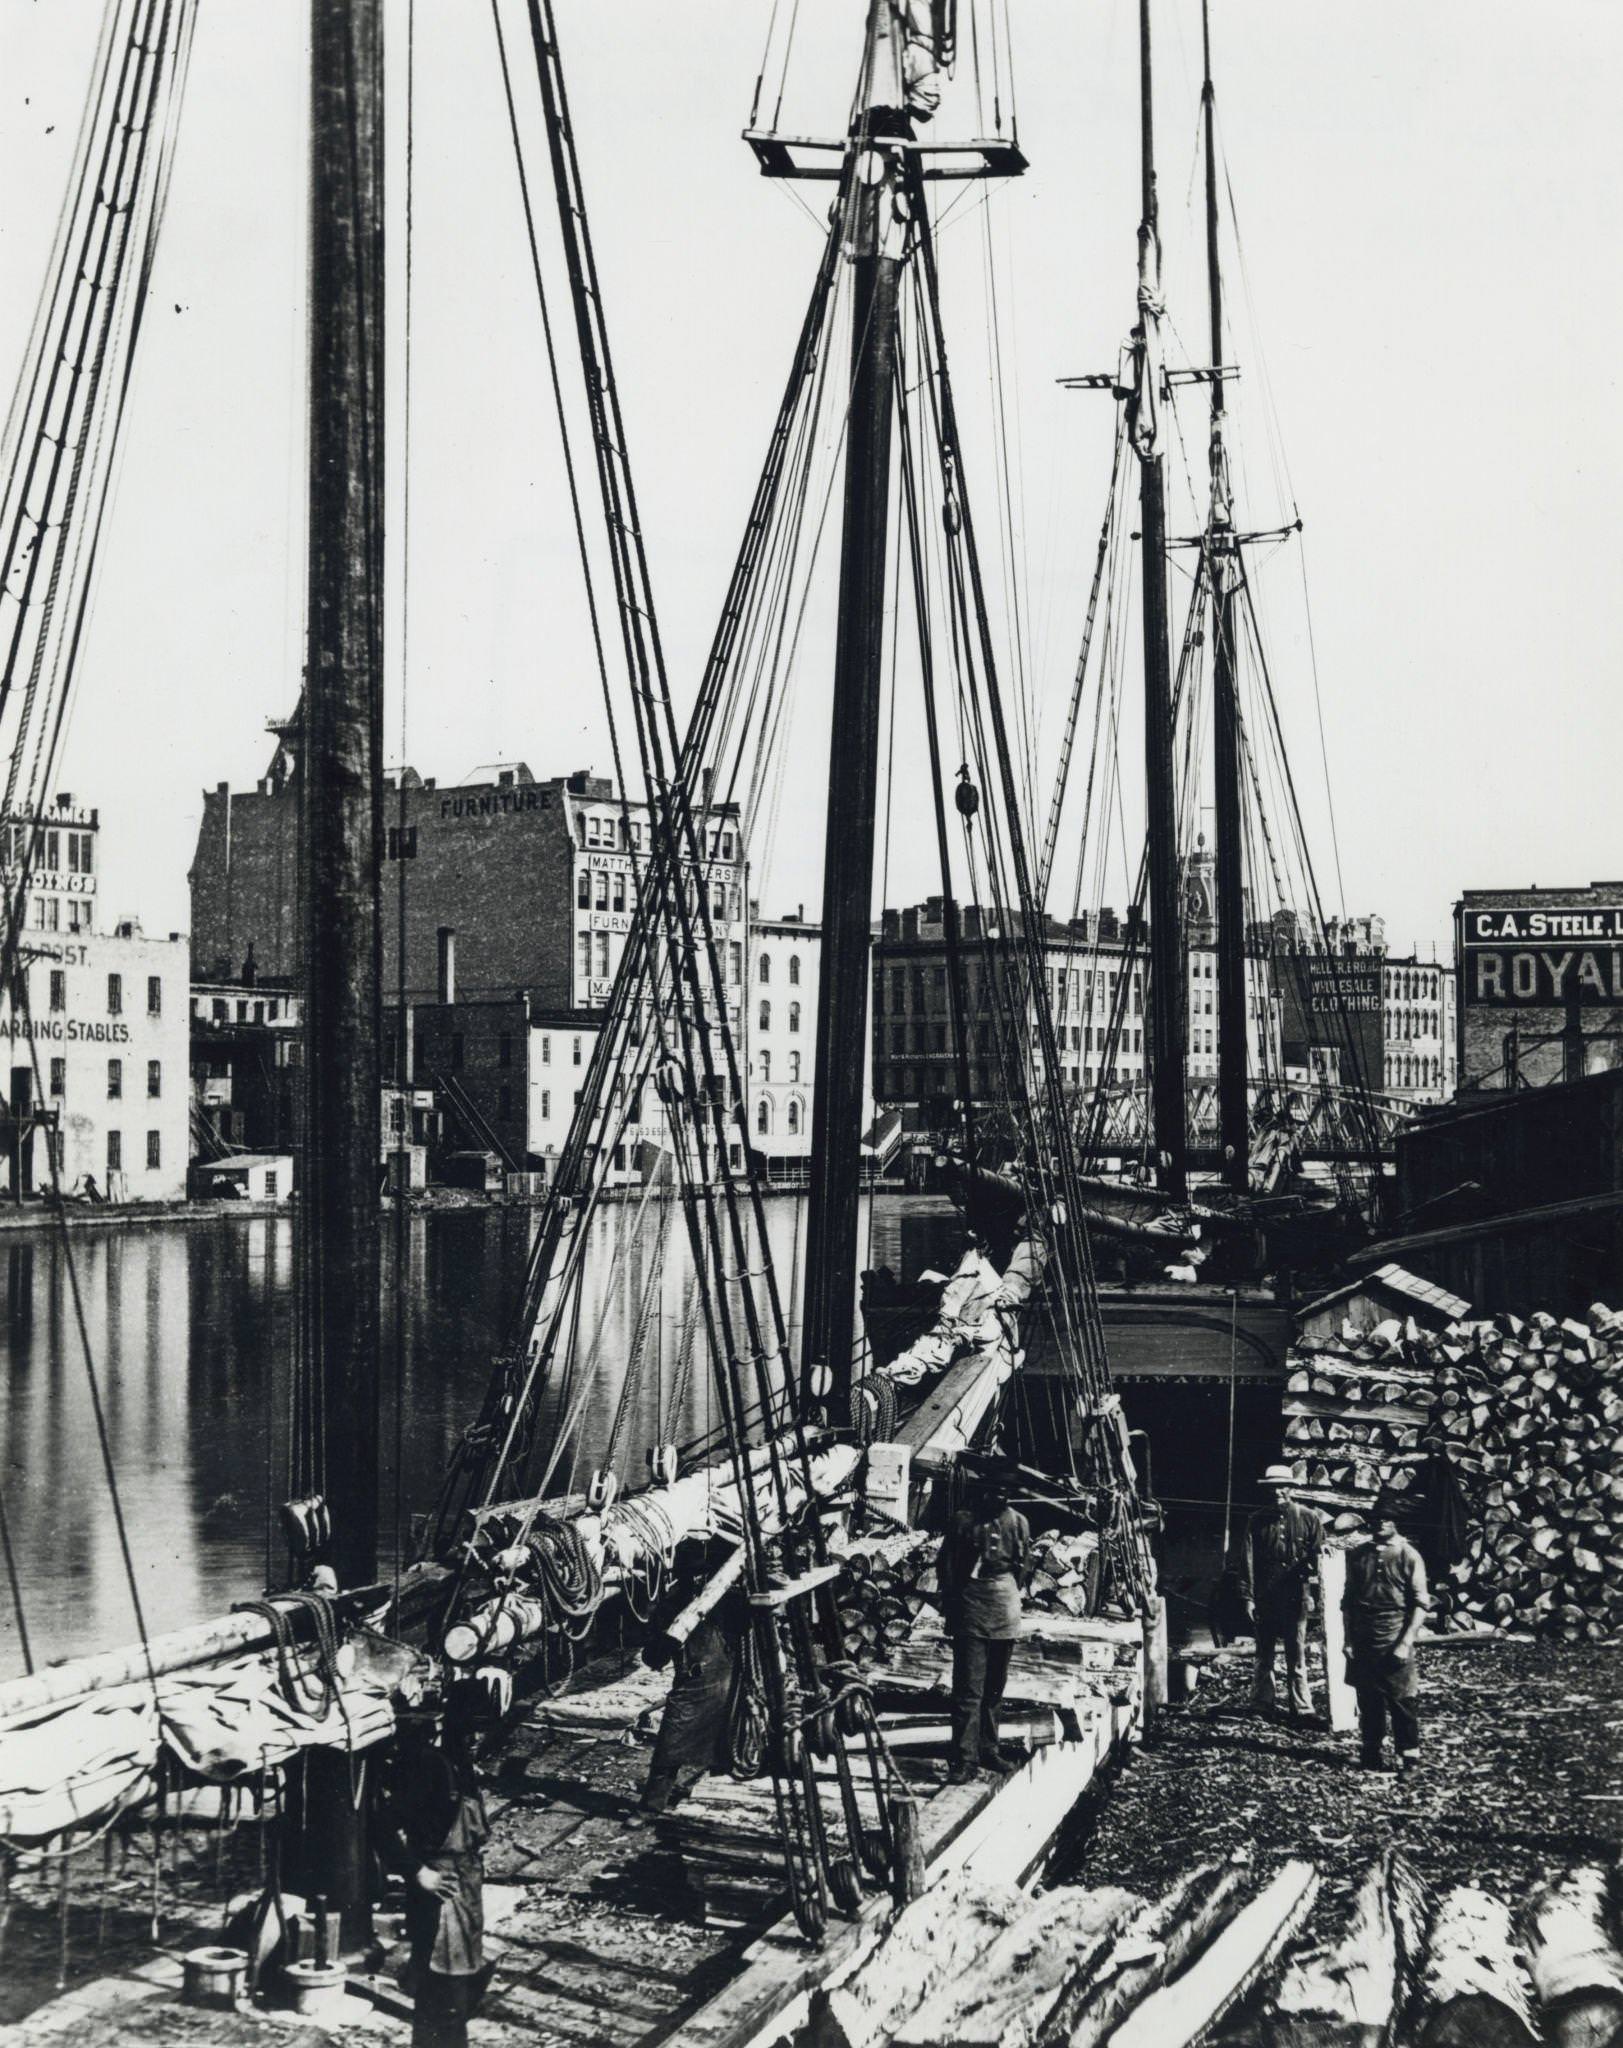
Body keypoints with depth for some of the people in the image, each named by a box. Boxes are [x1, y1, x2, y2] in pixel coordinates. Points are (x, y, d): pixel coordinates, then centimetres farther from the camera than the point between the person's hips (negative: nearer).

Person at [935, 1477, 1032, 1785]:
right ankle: (965, 1759, -8)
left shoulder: (1017, 1522, 4)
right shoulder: (964, 1520, -4)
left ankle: (988, 1749, 25)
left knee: (995, 1687, 14)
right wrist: (950, 1606, -3)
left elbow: (1023, 1566, 12)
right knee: (968, 1688, -8)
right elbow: (946, 1564, -1)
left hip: (1005, 1609, 4)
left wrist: (1008, 1594, 9)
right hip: (970, 1610, -4)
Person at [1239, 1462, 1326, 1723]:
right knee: (1264, 1654, 9)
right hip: (1265, 1598, 2)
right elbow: (1248, 1561, 3)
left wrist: (1312, 1587, -8)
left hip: (1295, 1597, -2)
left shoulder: (1309, 1518, 2)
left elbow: (1318, 1556, 5)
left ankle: (1302, 1708, 4)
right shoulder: (1258, 1521, 5)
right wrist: (1248, 1597, -1)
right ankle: (1262, 1703, 16)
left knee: (1297, 1656, 1)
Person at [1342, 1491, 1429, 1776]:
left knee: (1401, 1702, -3)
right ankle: (1370, 1755, 19)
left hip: (1395, 1643, -3)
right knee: (1368, 1701, 8)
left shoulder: (1409, 1556, -3)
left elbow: (1420, 1603, -5)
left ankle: (1408, 1757, 8)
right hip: (1363, 1643, 3)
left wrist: (1406, 1643, -12)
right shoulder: (1358, 1555, 8)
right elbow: (1348, 1601, 12)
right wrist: (1348, 1640, 4)